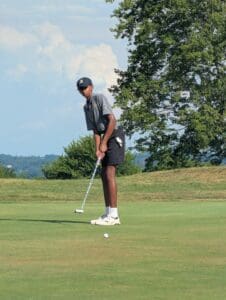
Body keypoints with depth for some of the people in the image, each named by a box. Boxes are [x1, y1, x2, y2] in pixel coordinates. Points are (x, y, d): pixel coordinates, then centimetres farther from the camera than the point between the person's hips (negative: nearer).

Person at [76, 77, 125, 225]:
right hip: (106, 138, 9)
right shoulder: (86, 107, 14)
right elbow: (95, 130, 9)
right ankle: (108, 214, 11)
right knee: (104, 175, 7)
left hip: (115, 136, -9)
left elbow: (112, 120, -18)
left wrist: (104, 143, -19)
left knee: (110, 174, -14)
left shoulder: (100, 98, -11)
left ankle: (113, 215, -16)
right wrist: (98, 149, -6)